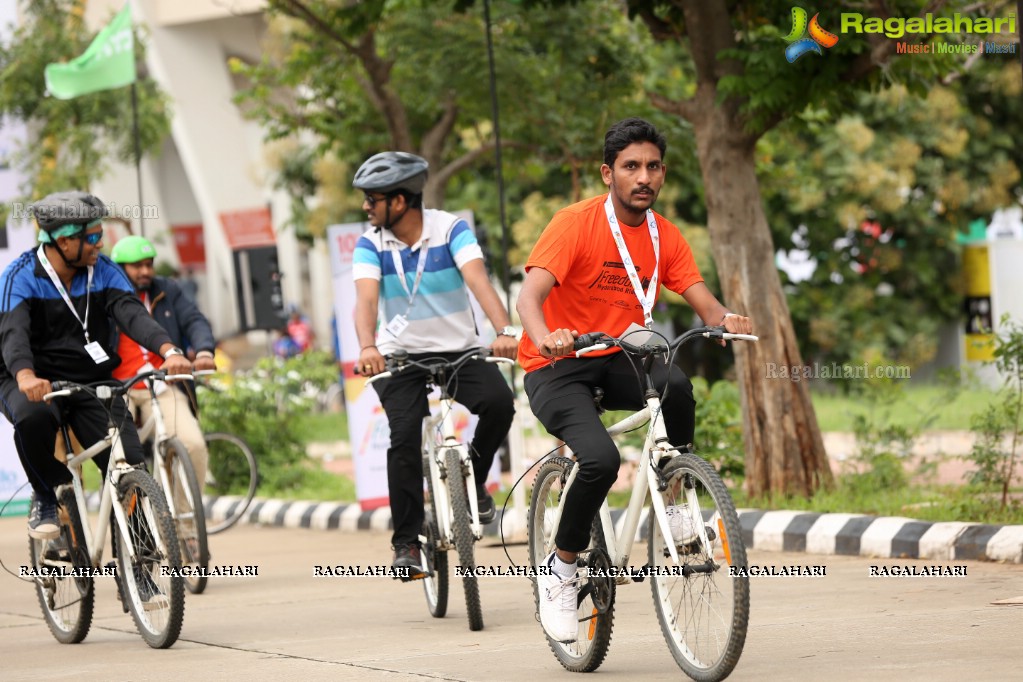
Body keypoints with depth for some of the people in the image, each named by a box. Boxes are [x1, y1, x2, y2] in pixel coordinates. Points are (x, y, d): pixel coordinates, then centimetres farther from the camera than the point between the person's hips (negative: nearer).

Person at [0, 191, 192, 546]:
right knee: (33, 417, -39)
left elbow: (132, 313, -16)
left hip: (92, 382, 3)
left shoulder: (104, 271, -1)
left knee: (131, 465, -16)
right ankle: (46, 497, -11)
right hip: (36, 383, -3)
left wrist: (168, 350, -36)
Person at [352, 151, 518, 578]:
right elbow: (366, 298, -21)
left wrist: (504, 331, -42)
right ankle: (406, 542, -9)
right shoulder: (371, 245, -5)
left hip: (458, 349, 0)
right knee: (405, 436, -19)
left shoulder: (450, 229, -10)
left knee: (498, 402, -26)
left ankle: (473, 481, 2)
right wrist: (367, 347, -42)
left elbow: (478, 281, -25)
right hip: (400, 356, 0)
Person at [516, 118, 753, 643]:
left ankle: (673, 500, -9)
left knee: (675, 384, -31)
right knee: (601, 458, -30)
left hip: (617, 361, 4)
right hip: (557, 368, -4)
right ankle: (562, 569, -7)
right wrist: (546, 338, -48)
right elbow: (530, 295, -26)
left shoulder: (663, 235, 2)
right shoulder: (576, 223, -14)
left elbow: (702, 301, -6)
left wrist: (726, 319, -30)